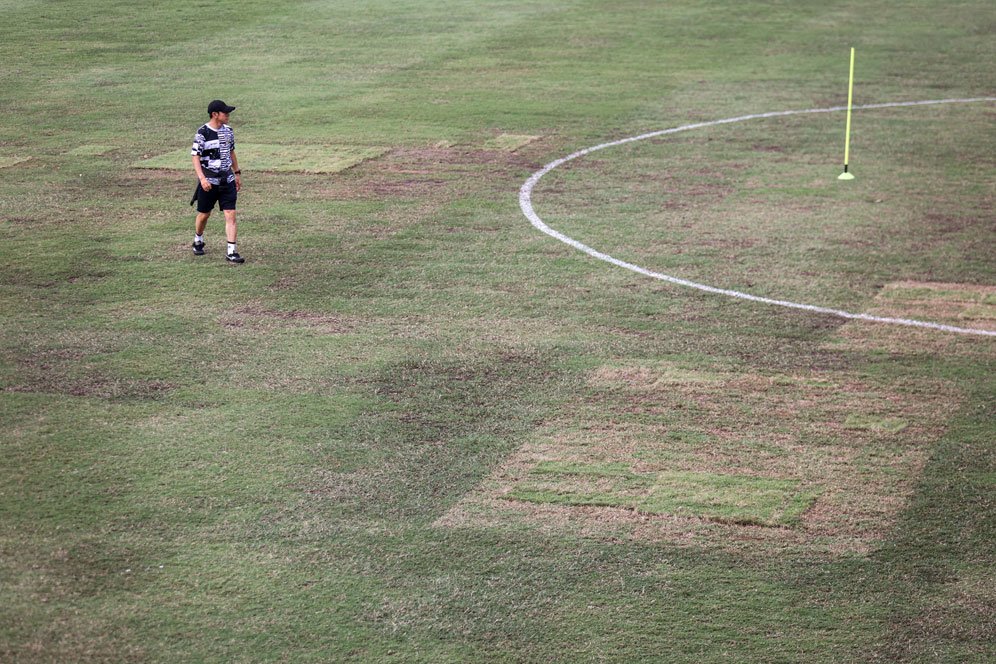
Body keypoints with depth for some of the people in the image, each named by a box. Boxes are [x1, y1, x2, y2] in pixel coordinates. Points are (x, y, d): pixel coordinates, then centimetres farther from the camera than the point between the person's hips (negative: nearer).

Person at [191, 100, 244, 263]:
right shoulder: (203, 133, -13)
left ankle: (231, 252, -7)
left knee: (230, 215, -6)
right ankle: (198, 241, 38)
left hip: (227, 180, 4)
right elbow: (195, 156, -14)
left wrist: (237, 173, 20)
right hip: (209, 182, -4)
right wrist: (202, 178, -23)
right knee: (203, 214, 11)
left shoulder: (228, 130, 7)